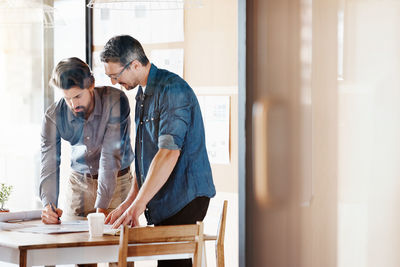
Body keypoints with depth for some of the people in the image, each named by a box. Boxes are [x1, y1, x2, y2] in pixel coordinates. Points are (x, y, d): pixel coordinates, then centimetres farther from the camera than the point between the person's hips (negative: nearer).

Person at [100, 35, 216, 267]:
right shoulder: (142, 95, 16)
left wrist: (138, 205, -23)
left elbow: (169, 152, -23)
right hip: (163, 202, 9)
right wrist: (128, 203, 11)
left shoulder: (172, 89, -15)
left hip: (185, 196, -9)